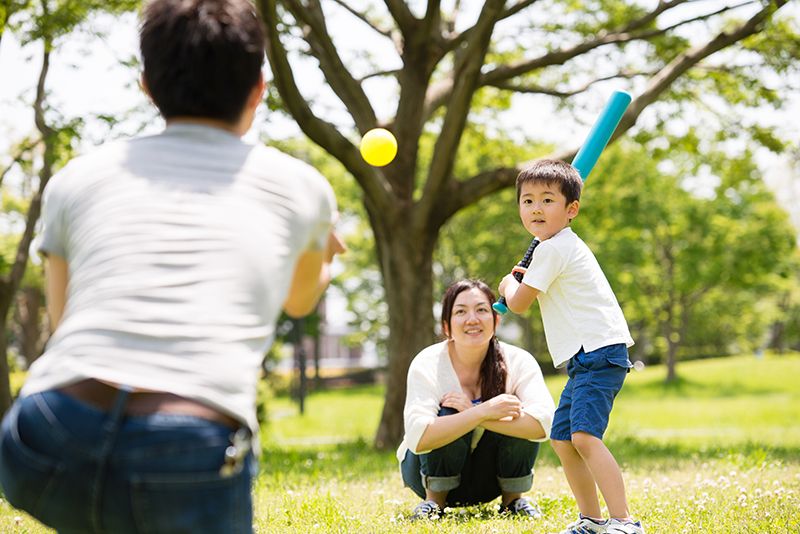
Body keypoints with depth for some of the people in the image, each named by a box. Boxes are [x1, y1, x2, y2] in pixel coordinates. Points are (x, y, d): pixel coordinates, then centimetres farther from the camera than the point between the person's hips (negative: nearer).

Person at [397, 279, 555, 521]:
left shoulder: (518, 361, -16)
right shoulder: (427, 365, -21)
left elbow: (543, 422, -32)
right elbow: (418, 437, -36)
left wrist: (471, 412, -35)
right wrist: (482, 412, -42)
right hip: (433, 471, -2)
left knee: (519, 418, -26)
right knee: (449, 415, -31)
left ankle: (513, 498, -2)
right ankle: (434, 499, -8)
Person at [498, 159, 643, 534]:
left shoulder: (552, 250, -12)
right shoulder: (566, 246, 20)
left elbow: (519, 304, -5)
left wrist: (510, 286, 15)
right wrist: (530, 280, 30)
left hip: (598, 353, -11)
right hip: (587, 357, 11)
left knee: (584, 436, -23)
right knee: (562, 439, 14)